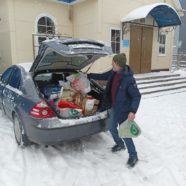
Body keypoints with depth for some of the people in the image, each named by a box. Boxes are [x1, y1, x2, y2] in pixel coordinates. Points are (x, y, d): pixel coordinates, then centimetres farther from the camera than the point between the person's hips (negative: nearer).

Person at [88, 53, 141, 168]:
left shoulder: (129, 79, -26)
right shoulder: (113, 73, -4)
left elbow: (137, 96, -23)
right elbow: (103, 76, 15)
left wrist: (133, 111, -34)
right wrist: (89, 75, 19)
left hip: (124, 110, -8)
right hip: (114, 108, 8)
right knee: (112, 128, 23)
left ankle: (133, 156, 21)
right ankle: (120, 144, 50)